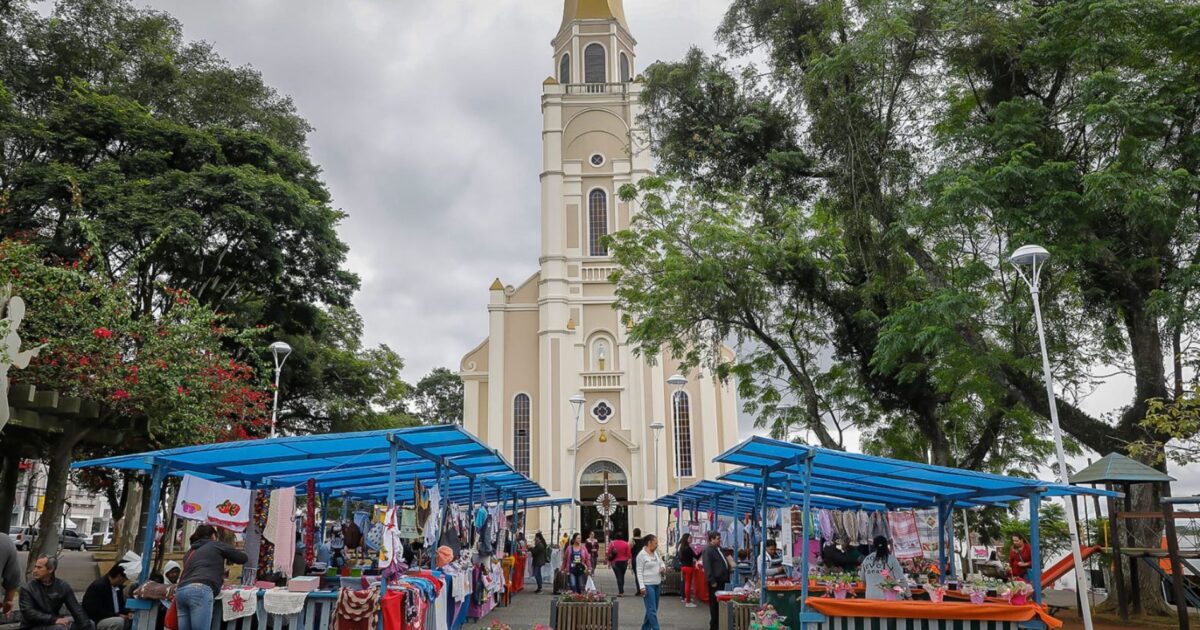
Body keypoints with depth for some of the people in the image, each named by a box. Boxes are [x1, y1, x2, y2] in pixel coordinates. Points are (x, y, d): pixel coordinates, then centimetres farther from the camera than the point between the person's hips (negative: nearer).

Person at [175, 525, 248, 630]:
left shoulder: (189, 552, 34)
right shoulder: (216, 545, 19)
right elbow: (243, 558, 23)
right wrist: (226, 558, 44)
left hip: (181, 591, 6)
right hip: (200, 590, -6)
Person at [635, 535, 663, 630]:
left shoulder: (656, 552, 10)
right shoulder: (642, 555, -12)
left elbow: (661, 562, 26)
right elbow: (639, 572, -13)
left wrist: (663, 568, 2)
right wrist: (642, 587, -19)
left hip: (657, 584, 8)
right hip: (647, 585, -8)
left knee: (653, 609, 13)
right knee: (652, 610, -8)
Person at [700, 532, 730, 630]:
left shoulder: (719, 549, 16)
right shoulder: (708, 550, -13)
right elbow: (707, 567, -19)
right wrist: (712, 581, -22)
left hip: (721, 580, 9)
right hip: (715, 581, -9)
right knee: (714, 604, 0)